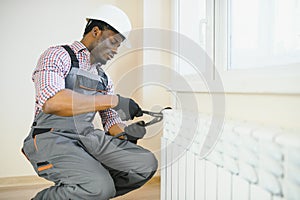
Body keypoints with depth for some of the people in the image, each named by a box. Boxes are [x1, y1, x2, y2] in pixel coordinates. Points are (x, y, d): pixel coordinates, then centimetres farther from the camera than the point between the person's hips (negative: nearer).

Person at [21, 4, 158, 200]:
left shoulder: (104, 78, 19)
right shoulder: (58, 55, -3)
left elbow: (112, 122, 17)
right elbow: (50, 102, -24)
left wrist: (126, 132, -9)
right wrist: (113, 100, -26)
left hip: (89, 138, 7)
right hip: (51, 139, -6)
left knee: (147, 164, -11)